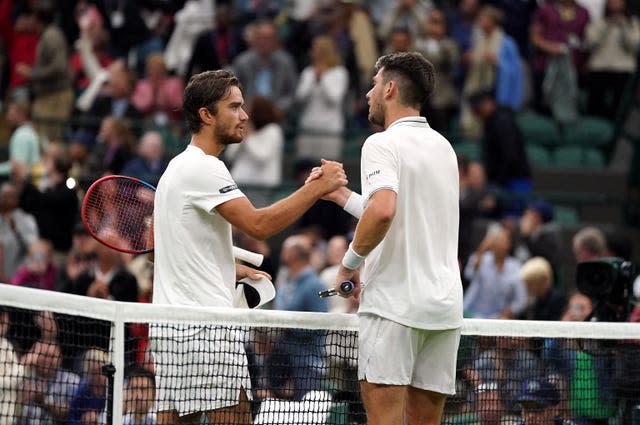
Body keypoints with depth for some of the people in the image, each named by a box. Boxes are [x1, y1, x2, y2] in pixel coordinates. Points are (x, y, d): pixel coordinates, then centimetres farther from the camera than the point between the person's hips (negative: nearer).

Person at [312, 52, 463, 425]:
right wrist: (340, 195, 27)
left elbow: (383, 212, -25)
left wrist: (351, 260, -10)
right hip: (445, 305, 7)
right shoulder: (443, 146, 17)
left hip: (395, 304, -7)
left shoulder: (383, 144, -7)